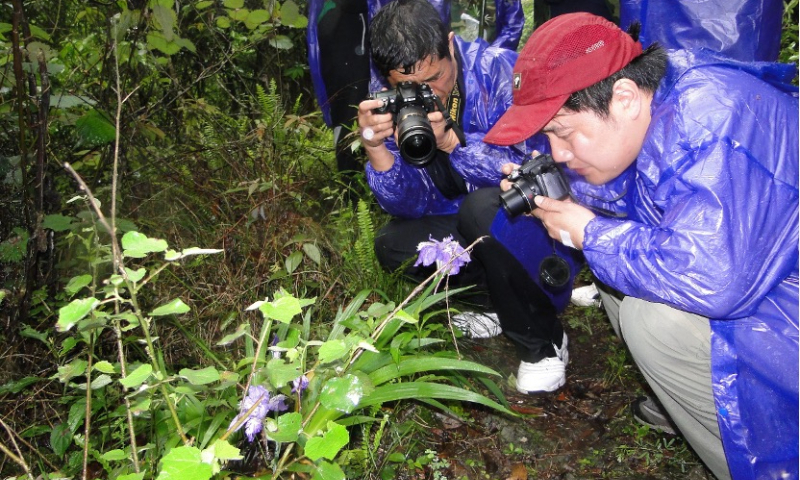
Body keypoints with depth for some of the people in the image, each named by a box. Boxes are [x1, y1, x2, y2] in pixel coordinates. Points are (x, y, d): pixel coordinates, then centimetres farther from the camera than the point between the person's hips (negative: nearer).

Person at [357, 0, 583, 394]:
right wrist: (376, 149, -29)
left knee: (483, 207, -35)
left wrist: (449, 141, -39)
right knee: (392, 245, -14)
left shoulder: (500, 70, -22)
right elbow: (413, 206, -11)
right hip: (467, 222, 6)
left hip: (539, 211, -5)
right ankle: (506, 297, 4)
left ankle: (543, 343, -14)